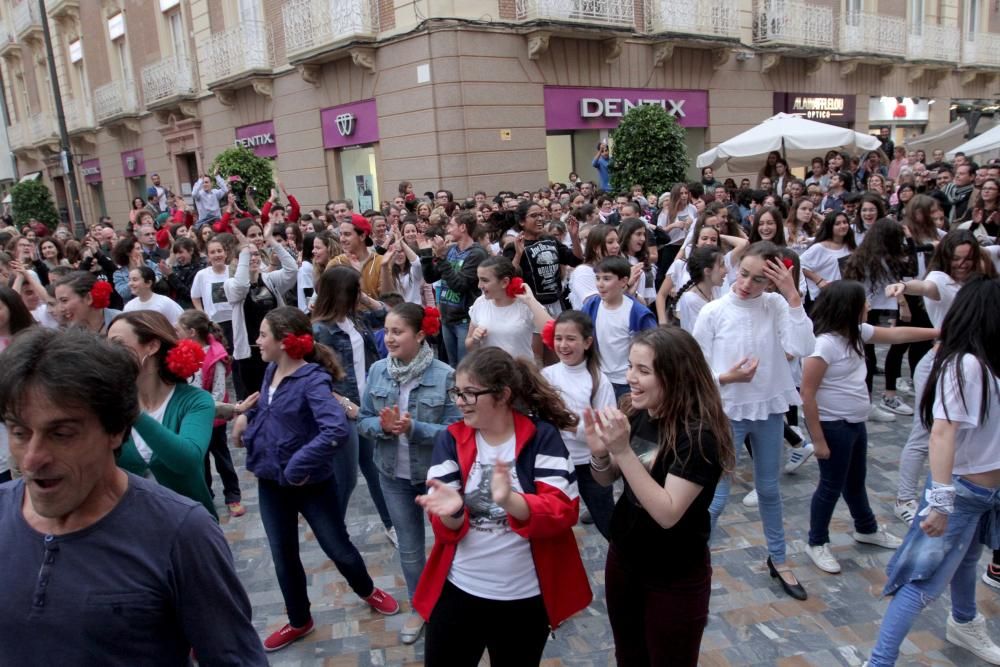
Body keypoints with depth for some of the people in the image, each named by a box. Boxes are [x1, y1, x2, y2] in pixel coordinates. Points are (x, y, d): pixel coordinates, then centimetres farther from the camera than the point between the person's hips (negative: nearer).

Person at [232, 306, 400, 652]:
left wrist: (298, 466, -32)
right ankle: (299, 621, 39)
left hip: (311, 483, -7)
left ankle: (368, 591, 42)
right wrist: (248, 417, 2)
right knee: (283, 556, 17)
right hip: (270, 482, 7)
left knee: (338, 548, 12)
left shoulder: (312, 380, -23)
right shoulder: (271, 371, 1)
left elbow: (337, 430, -37)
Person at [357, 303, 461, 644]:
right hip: (393, 474, 4)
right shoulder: (377, 370, -7)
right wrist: (383, 426, -21)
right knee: (409, 546, 18)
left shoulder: (444, 375, -20)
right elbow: (363, 421, 0)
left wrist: (413, 428, -30)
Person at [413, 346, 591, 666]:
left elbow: (563, 511, -18)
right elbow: (447, 530, -7)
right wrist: (451, 511, -31)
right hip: (458, 590, 2)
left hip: (525, 596, -1)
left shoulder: (542, 436, -10)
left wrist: (510, 501, -37)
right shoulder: (451, 440, -4)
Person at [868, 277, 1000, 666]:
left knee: (966, 559, 30)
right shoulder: (966, 364, -24)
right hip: (962, 491, -9)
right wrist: (941, 500, -35)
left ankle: (964, 625, 54)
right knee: (925, 582, -7)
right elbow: (942, 431, -31)